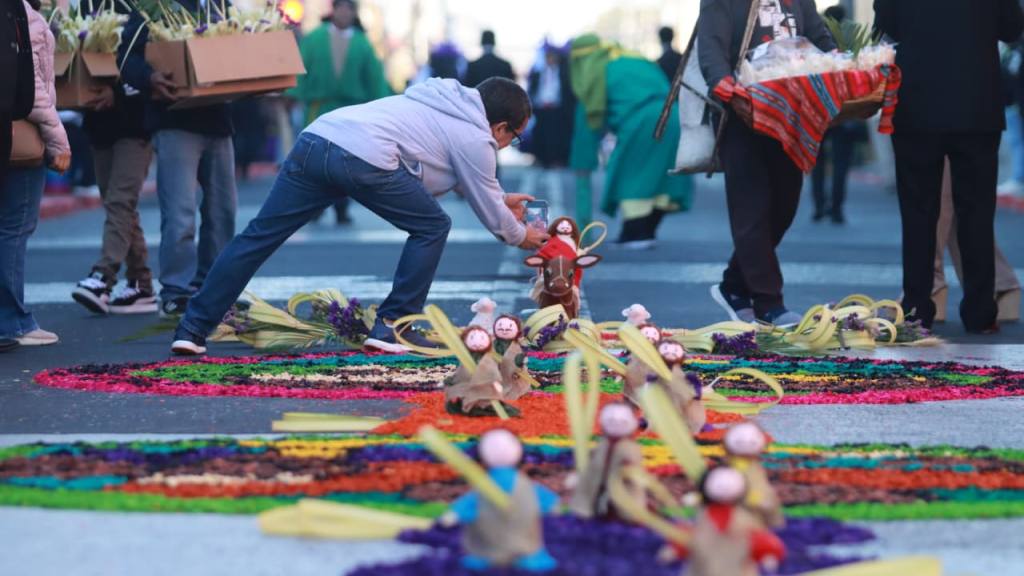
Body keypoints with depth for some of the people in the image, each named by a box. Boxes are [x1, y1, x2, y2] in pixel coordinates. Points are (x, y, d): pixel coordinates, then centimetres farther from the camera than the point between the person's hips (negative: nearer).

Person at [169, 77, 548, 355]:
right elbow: (490, 214, 20)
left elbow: (465, 179, 50)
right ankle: (392, 327, 11)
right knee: (431, 228, 13)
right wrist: (520, 236, 39)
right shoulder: (475, 139, 11)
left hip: (315, 138, 8)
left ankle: (193, 329, 5)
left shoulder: (447, 103, 34)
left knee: (258, 236, 8)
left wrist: (500, 201, 57)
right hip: (365, 159, -7)